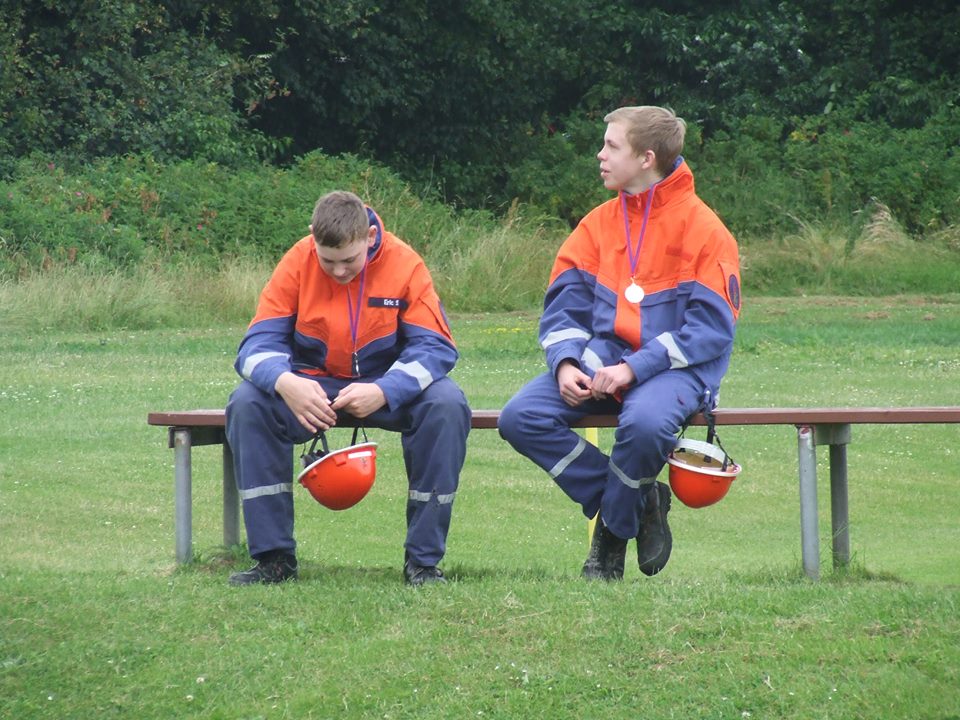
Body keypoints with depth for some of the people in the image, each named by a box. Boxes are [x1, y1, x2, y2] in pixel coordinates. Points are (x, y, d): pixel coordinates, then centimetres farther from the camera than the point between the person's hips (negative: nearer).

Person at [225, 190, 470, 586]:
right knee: (247, 403, -28)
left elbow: (435, 346, -18)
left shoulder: (404, 263, -14)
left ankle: (423, 560, -22)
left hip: (389, 386, -1)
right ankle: (274, 557, -20)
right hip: (313, 386, 1)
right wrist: (285, 383, -40)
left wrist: (383, 392, -37)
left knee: (447, 403, -32)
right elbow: (259, 343, -15)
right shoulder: (297, 263, -11)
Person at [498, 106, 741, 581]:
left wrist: (634, 369, -20)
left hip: (673, 367, -5)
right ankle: (639, 502, -8)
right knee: (520, 417, -18)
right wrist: (565, 364, -12)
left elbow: (711, 328, -12)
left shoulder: (703, 229, -6)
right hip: (601, 360, 6)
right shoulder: (599, 224, 11)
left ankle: (613, 531, -9)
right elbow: (564, 307, 10)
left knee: (645, 421, -39)